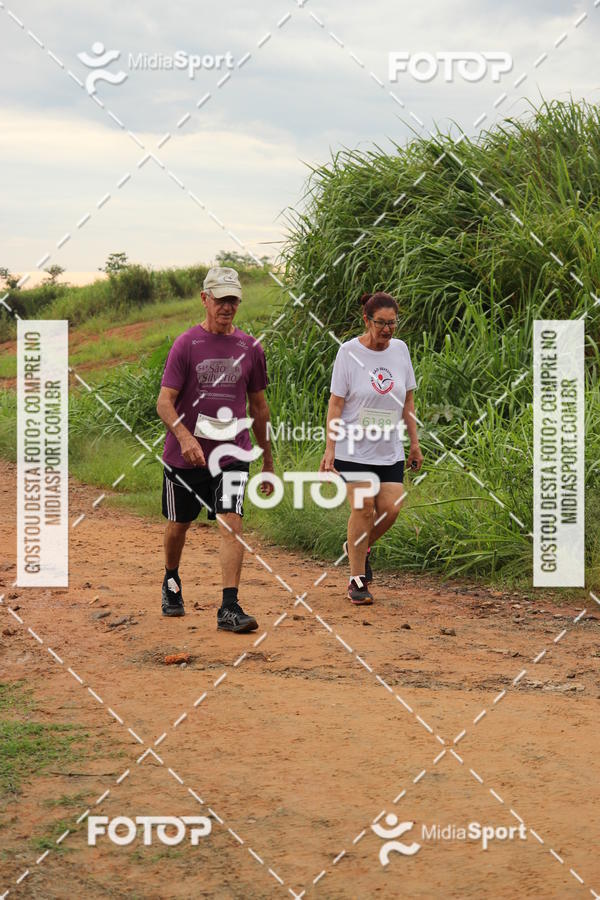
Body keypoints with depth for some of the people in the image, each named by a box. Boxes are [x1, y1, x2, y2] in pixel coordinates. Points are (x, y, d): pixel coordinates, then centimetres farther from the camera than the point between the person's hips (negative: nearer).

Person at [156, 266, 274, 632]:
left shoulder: (250, 348, 5)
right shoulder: (186, 344, -4)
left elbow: (259, 405, 15)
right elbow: (164, 401, -10)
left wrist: (268, 460, 17)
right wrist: (184, 436, -29)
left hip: (233, 453, 1)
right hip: (185, 454, -1)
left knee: (232, 524, -14)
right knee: (179, 524, 14)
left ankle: (230, 608, -16)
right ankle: (172, 583, 41)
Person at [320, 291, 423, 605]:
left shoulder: (400, 349, 6)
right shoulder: (349, 351, -6)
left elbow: (408, 400, 15)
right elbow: (336, 403, -6)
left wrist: (414, 443, 13)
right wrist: (330, 448, -12)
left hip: (390, 451, 4)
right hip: (353, 450, -4)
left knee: (390, 509, -5)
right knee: (363, 509, -9)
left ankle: (359, 547, 25)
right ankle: (357, 579, 4)